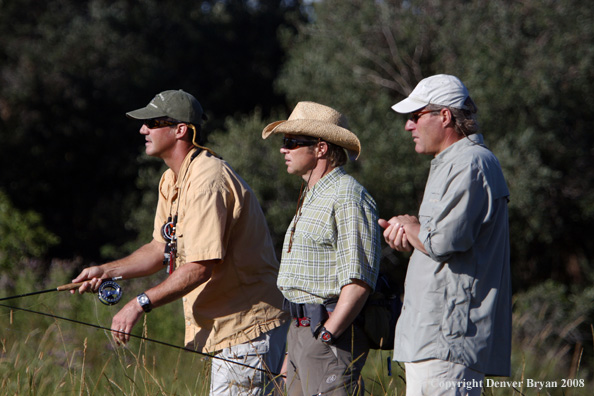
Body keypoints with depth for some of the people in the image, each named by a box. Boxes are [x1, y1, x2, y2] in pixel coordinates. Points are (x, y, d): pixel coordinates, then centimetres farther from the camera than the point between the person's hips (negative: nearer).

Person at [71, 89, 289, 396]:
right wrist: (107, 271, 6)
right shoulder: (171, 181, 12)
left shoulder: (207, 181, -22)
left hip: (248, 325, -10)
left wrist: (141, 304, -24)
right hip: (224, 325, 10)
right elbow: (163, 248, 18)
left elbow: (201, 267, -27)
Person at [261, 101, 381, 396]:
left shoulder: (347, 198, -13)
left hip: (333, 332, -10)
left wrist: (326, 335, -21)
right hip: (300, 329, 10)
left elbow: (359, 281, -21)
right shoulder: (311, 198, 20)